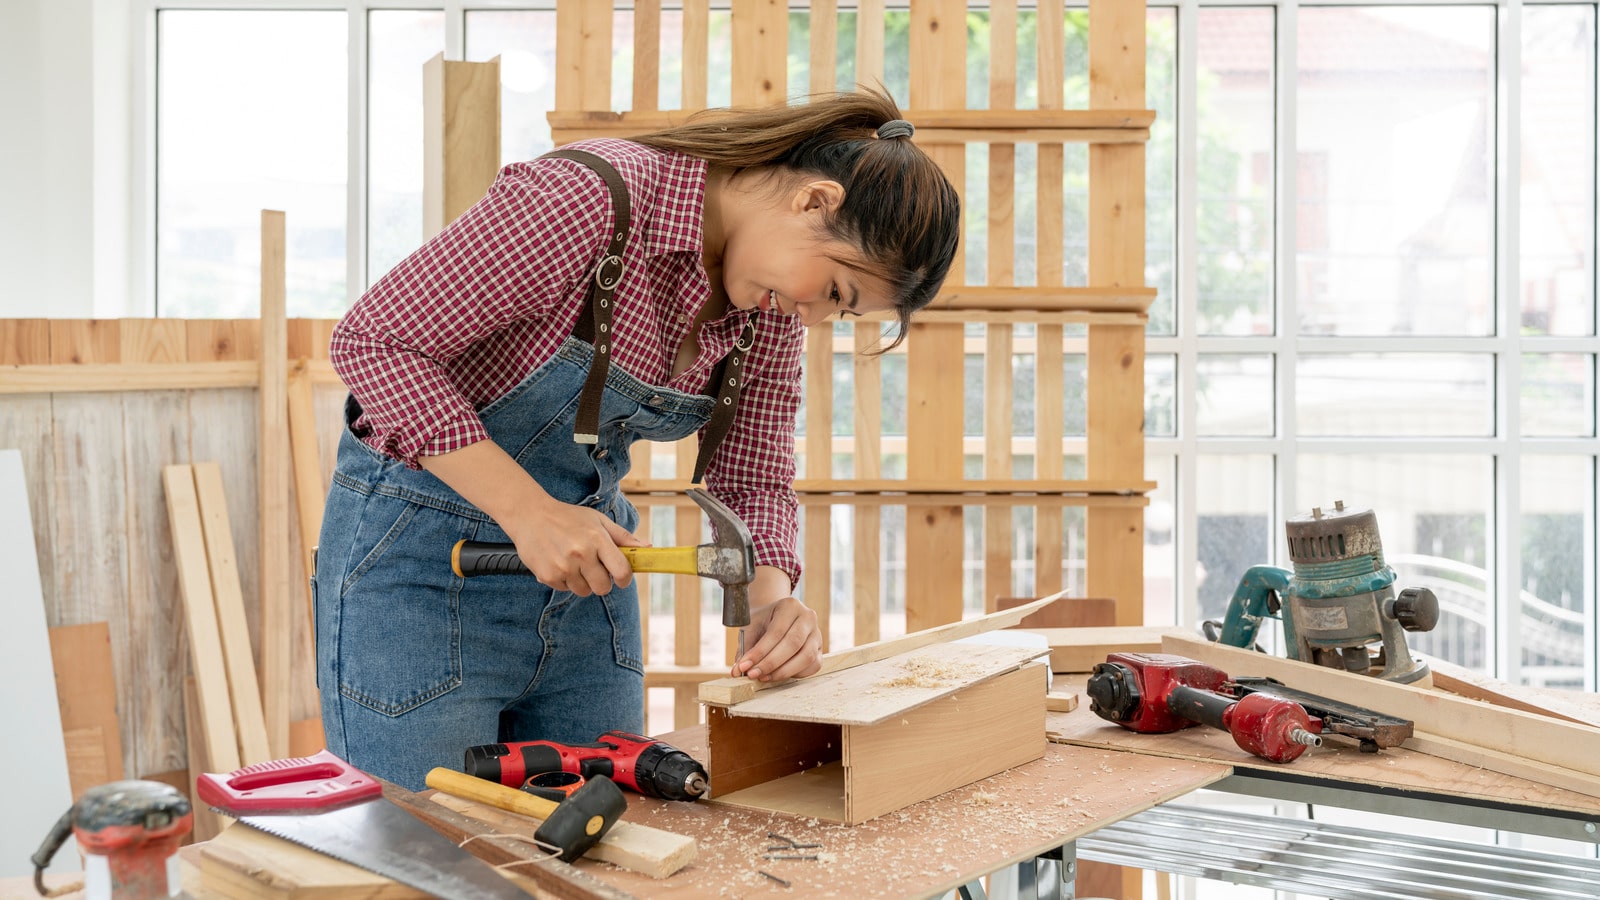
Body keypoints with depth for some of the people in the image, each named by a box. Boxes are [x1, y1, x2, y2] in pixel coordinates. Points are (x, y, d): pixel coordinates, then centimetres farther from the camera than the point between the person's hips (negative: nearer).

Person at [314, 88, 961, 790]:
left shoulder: (773, 301, -3)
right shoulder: (589, 198, -26)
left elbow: (752, 476, 3)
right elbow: (373, 340, -24)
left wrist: (771, 597, -18)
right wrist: (529, 511, -29)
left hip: (584, 571, 7)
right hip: (423, 549, -6)